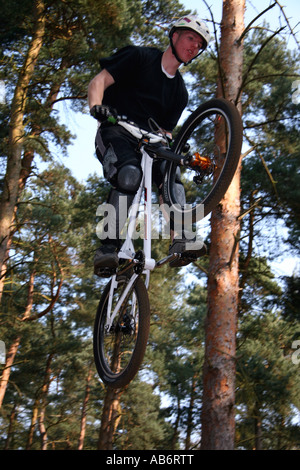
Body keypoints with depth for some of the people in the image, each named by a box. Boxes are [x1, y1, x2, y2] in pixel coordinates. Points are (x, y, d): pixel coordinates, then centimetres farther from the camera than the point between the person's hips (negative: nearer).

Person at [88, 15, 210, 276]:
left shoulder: (180, 92, 18)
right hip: (116, 133, -5)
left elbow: (166, 132, 15)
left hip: (148, 142, 5)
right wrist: (96, 106, -24)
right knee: (130, 174, -34)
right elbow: (99, 81, -2)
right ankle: (108, 247, -35)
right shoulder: (139, 57, 5)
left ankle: (180, 240, -35)